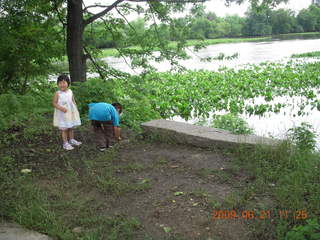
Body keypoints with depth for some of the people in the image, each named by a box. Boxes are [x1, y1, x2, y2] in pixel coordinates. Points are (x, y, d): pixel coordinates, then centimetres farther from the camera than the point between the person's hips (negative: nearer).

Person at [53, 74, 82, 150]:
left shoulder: (70, 92, 2)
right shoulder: (57, 93, -12)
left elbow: (73, 101, 13)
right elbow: (54, 103, -11)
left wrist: (76, 109, 6)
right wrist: (61, 108, -25)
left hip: (71, 113, 5)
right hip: (62, 114, -5)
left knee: (71, 127, 17)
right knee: (64, 129, 1)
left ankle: (72, 140, 33)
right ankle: (65, 143, 9)